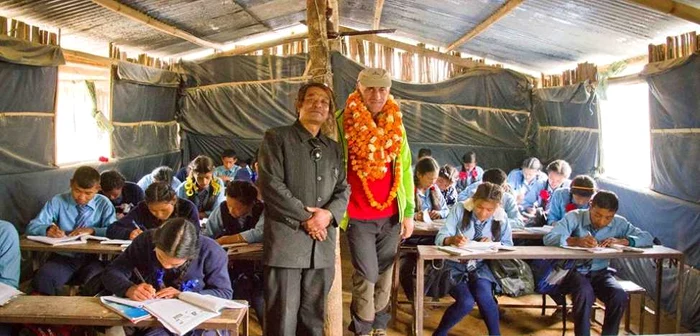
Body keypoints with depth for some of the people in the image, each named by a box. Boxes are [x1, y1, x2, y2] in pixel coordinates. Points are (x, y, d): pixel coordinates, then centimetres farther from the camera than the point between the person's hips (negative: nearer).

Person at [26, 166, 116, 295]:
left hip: (92, 259, -1)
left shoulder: (104, 204, 5)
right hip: (63, 257, 1)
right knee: (42, 279, -31)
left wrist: (92, 230, -21)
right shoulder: (57, 201, 5)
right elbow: (32, 227, 0)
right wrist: (47, 229, -22)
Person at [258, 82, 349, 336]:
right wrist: (305, 218, -11)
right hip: (286, 241, -5)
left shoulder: (333, 148, 19)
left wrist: (329, 214, -8)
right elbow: (270, 184, -9)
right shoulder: (276, 138, 2)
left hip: (323, 244, 5)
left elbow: (343, 190, 14)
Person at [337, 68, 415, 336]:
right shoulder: (343, 122, -6)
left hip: (391, 215, 4)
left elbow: (405, 170, 10)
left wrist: (409, 212, 8)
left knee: (384, 274, 12)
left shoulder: (396, 124, 6)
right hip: (358, 216, -4)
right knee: (366, 276, -1)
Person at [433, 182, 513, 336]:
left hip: (479, 267, 2)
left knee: (483, 295, -28)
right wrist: (452, 240, -38)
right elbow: (440, 238, -15)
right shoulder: (459, 211, -10)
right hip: (454, 265, -2)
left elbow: (508, 245, 4)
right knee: (466, 302, -25)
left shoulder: (501, 220, -1)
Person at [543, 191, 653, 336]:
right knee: (585, 293, -33)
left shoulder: (619, 223, 2)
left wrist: (621, 241, -18)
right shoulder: (575, 217, -9)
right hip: (574, 270, -3)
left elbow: (647, 238, -1)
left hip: (600, 272, 4)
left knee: (620, 296, -24)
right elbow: (549, 238, -20)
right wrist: (576, 241, -36)